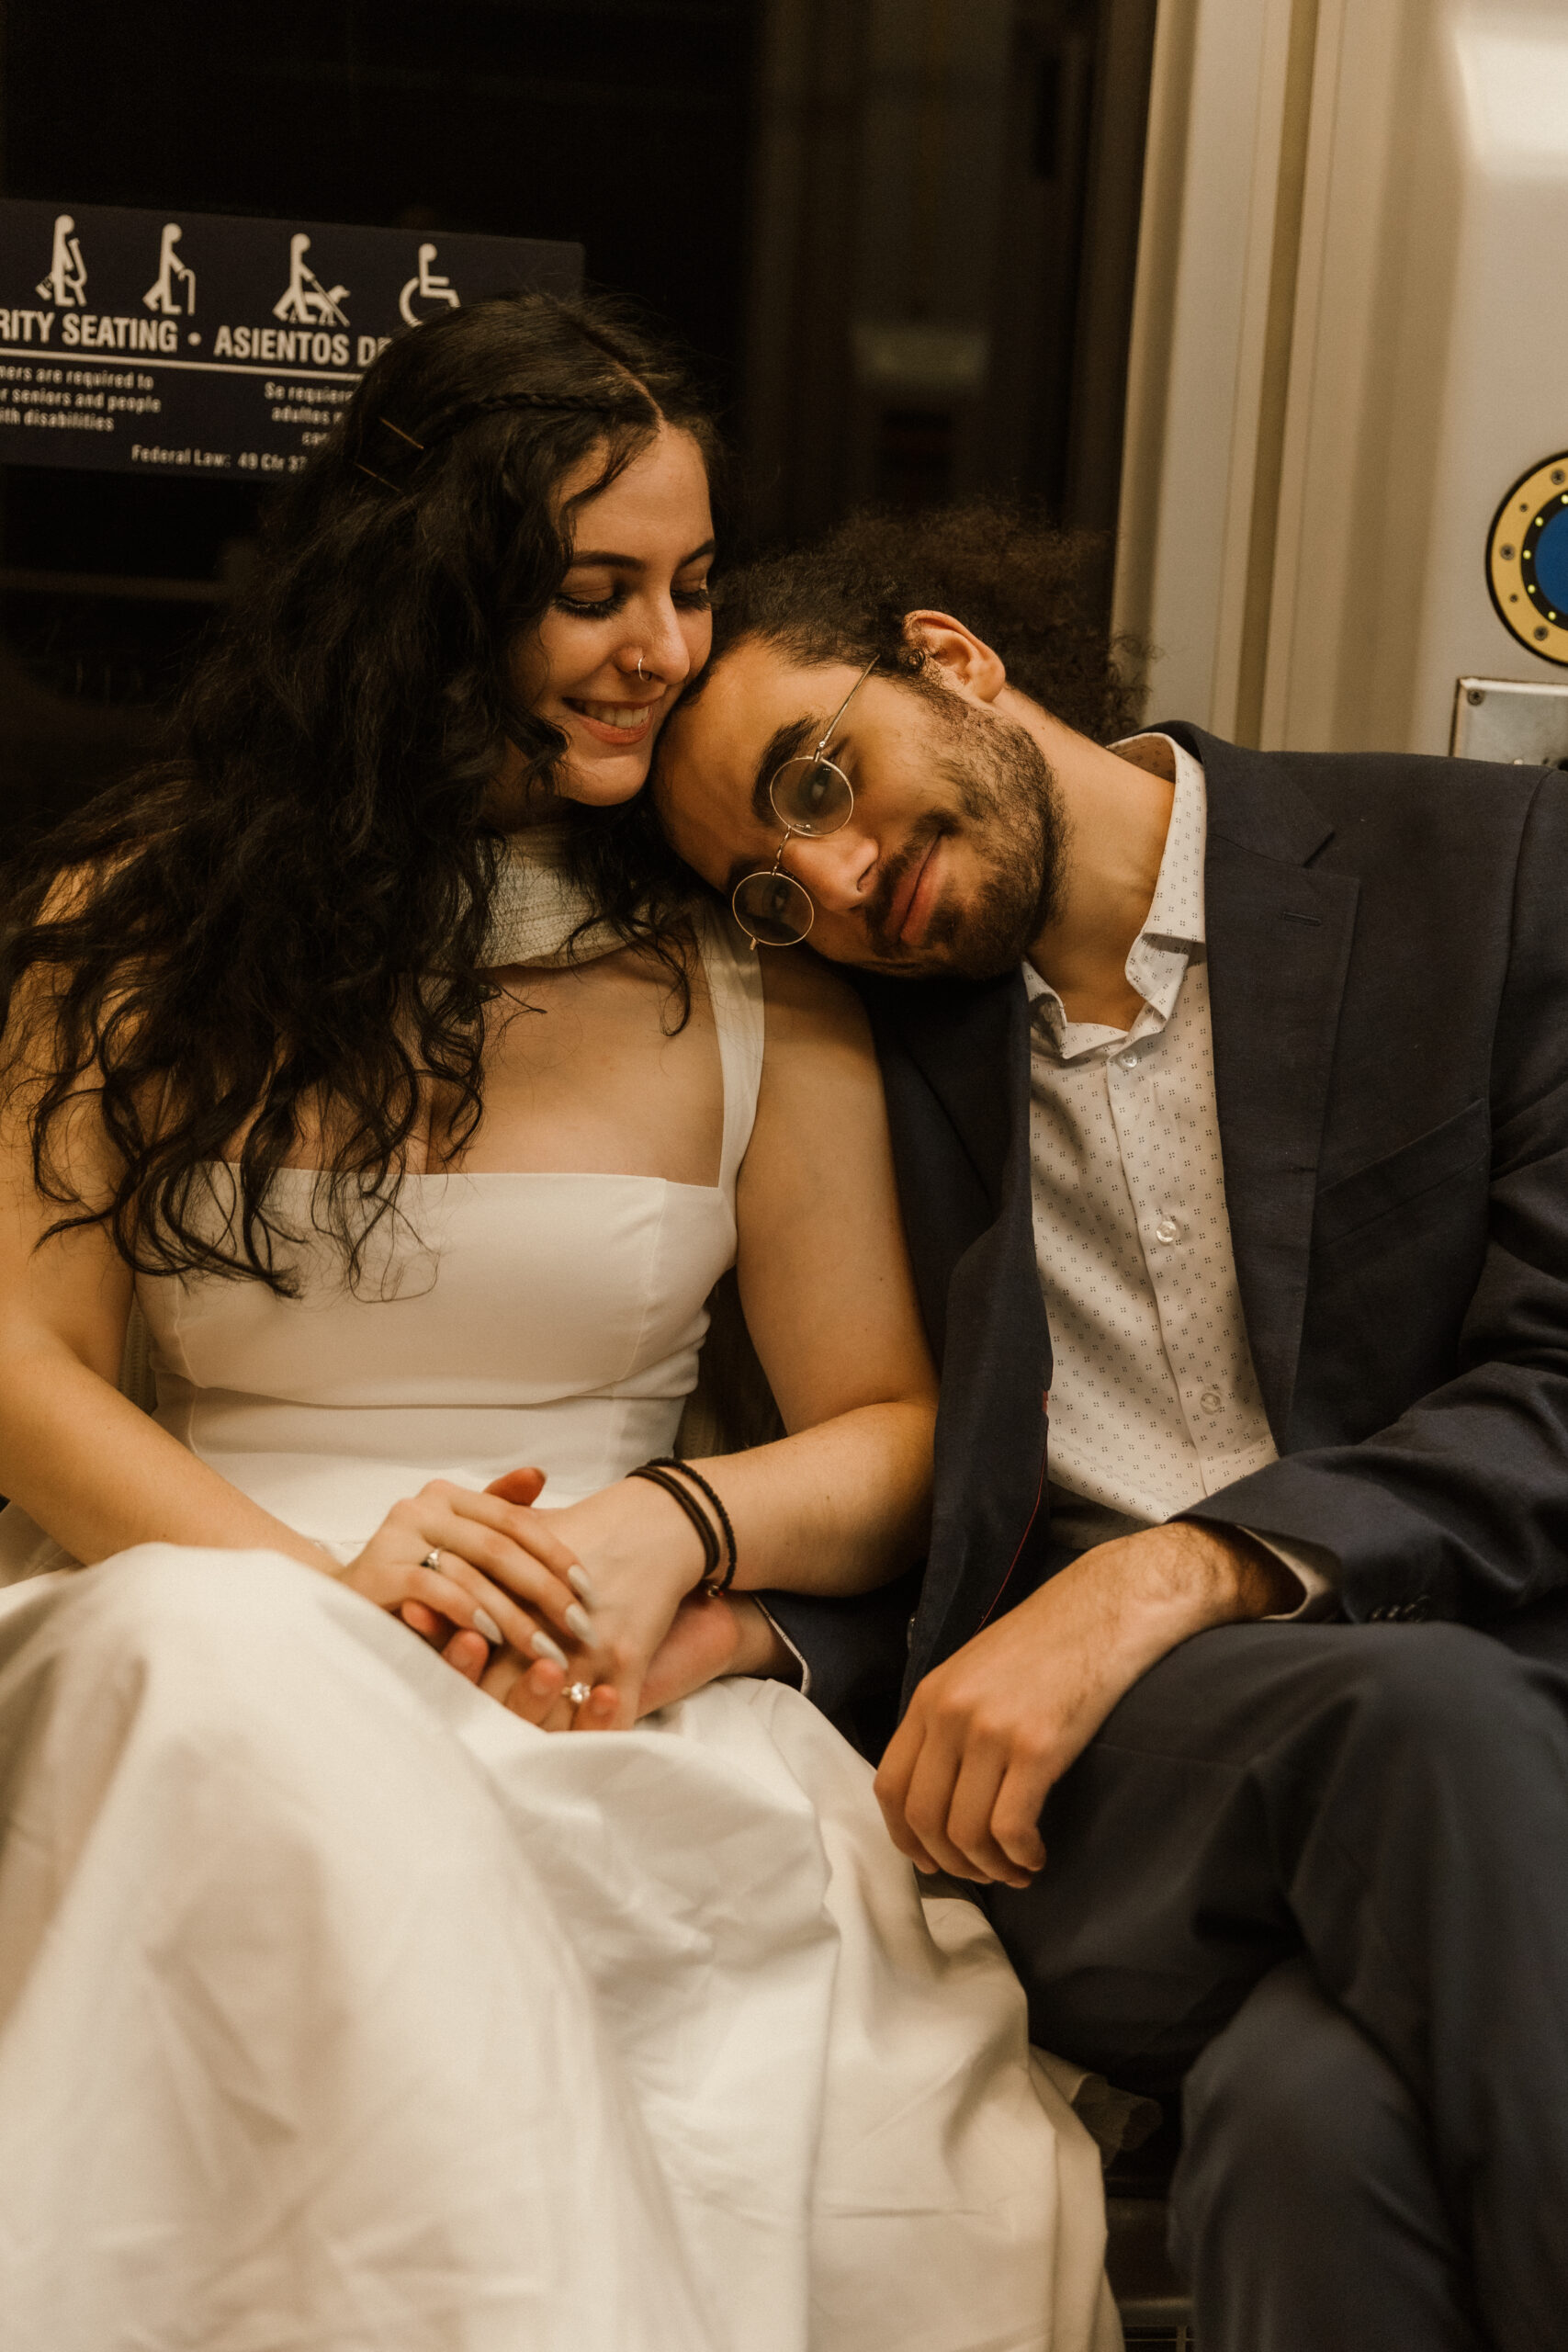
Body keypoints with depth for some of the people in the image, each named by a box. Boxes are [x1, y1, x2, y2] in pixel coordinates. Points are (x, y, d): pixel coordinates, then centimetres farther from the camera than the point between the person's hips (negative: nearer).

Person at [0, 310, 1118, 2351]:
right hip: (214, 1633, 1)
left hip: (623, 1707, 0)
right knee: (234, 1662, -37)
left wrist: (681, 1520, -15)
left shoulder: (757, 979, 10)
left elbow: (894, 1435, 9)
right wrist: (325, 1579, -16)